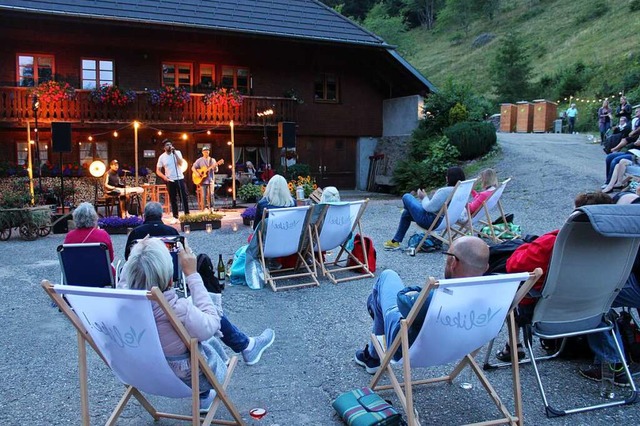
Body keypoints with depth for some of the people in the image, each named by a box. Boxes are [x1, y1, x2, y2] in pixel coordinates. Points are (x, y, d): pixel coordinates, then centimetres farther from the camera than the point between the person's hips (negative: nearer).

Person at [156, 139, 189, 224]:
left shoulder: (177, 152, 0)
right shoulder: (162, 157, -1)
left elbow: (181, 163, -17)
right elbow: (158, 171, 3)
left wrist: (174, 153, -20)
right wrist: (164, 177, -14)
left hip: (180, 179, 0)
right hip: (170, 181, 0)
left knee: (184, 197, 1)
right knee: (173, 199, 5)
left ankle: (187, 215, 9)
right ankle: (175, 217, 11)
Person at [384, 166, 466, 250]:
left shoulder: (445, 191, -29)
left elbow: (429, 207, -23)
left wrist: (424, 197, -6)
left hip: (432, 221, -9)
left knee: (406, 197, 9)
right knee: (406, 213, 27)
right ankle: (396, 240, 34)